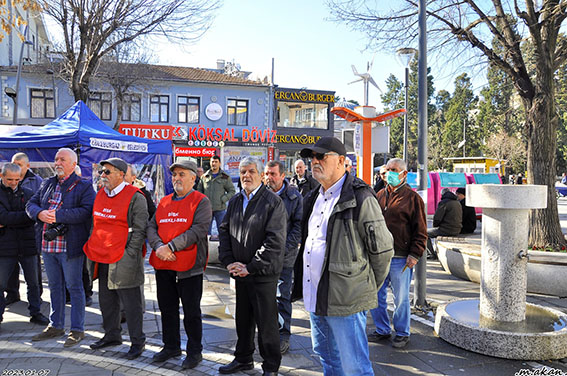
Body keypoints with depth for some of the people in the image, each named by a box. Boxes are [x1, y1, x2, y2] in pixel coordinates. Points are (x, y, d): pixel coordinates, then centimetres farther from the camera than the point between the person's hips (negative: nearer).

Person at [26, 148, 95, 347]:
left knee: (74, 287, 3)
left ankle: (77, 329, 14)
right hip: (47, 244, 7)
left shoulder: (83, 186, -6)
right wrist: (40, 213, -9)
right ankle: (56, 326, 32)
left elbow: (86, 211, -19)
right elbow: (31, 204, 13)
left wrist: (58, 215, -23)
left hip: (70, 246, -7)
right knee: (54, 286, 18)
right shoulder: (47, 184, 15)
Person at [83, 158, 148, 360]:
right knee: (107, 301, 18)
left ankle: (138, 341, 14)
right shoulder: (100, 195, 12)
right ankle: (112, 336, 35)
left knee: (131, 304, 1)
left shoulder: (135, 197, -12)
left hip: (123, 260, -8)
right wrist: (93, 250, 15)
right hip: (102, 259, 8)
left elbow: (139, 230, -13)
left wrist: (128, 256, -16)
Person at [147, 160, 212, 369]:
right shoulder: (164, 202, 13)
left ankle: (195, 352, 21)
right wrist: (158, 246, -12)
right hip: (163, 265, 6)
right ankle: (171, 346, 35)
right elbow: (151, 227, 7)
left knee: (191, 311, 5)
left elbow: (198, 230, -17)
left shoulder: (201, 201, -6)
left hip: (189, 266, -6)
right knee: (167, 308, 17)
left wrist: (171, 246, -20)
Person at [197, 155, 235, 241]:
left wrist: (223, 199, -10)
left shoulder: (225, 177, 1)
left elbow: (232, 191, 2)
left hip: (220, 208, -2)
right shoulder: (204, 177, 9)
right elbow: (199, 190, 17)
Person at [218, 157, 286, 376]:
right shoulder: (234, 202, 11)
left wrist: (251, 267, -16)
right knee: (243, 319, 19)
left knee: (266, 322, 4)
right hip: (240, 273, 6)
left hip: (263, 274, -6)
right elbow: (224, 232, 11)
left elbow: (275, 241, -16)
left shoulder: (273, 202, -10)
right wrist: (228, 261, -3)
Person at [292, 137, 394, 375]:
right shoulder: (314, 199, 12)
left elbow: (382, 250, -9)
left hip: (344, 301, -8)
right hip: (314, 297, 8)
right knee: (325, 356, 23)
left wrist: (368, 288, -1)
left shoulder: (360, 198, -13)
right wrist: (300, 283, 16)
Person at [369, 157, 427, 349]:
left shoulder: (412, 198, -4)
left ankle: (402, 333, 25)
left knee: (401, 298, 7)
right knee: (375, 295, 11)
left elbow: (420, 231, -5)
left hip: (400, 259, -5)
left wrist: (415, 254, -11)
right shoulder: (380, 195, 12)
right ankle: (382, 329, 29)